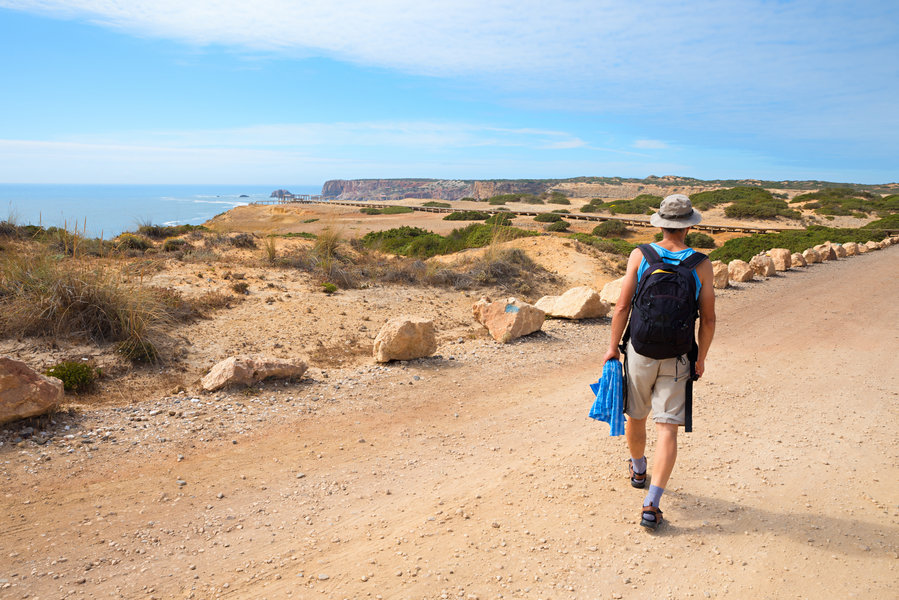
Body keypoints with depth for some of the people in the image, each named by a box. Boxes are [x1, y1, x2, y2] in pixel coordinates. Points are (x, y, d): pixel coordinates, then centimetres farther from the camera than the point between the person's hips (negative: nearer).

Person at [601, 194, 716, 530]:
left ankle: (638, 470, 46)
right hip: (676, 359, -1)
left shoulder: (640, 256, -6)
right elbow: (708, 319, -2)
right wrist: (701, 358, 11)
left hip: (640, 351, 1)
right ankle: (651, 504, -5)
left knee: (636, 417, 21)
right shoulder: (701, 266, -5)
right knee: (667, 428, 1)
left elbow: (622, 307, -7)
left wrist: (613, 347, 3)